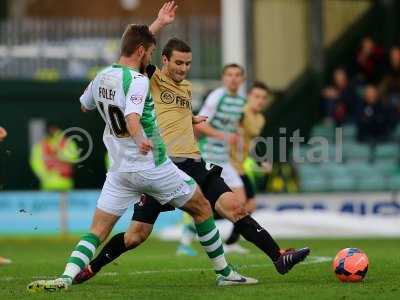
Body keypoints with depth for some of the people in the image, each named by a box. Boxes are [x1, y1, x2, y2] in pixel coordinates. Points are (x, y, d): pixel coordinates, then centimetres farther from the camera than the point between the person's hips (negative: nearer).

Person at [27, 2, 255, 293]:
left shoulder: (102, 76, 5)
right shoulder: (138, 81, -18)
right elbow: (132, 117, -34)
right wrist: (140, 140, -54)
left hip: (120, 171, 6)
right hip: (152, 168, -6)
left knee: (97, 231, 2)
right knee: (202, 208, 14)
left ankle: (66, 277, -22)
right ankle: (225, 272, 20)